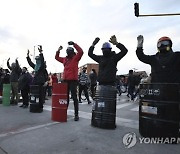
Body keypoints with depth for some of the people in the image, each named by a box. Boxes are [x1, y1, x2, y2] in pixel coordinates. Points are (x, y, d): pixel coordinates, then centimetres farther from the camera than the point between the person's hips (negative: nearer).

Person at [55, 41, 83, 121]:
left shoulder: (75, 58, 0)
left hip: (73, 80, -6)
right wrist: (58, 50, 15)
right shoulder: (65, 59, 17)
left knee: (74, 97, -4)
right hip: (65, 80, 6)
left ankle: (76, 114, 2)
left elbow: (80, 52, -16)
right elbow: (57, 57, 29)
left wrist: (74, 44, -14)